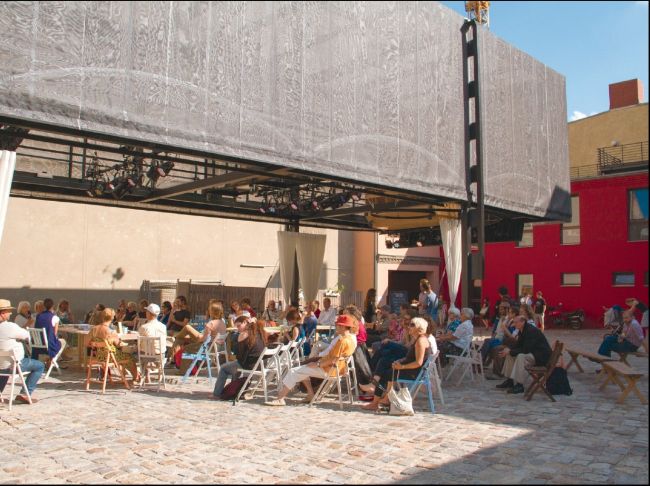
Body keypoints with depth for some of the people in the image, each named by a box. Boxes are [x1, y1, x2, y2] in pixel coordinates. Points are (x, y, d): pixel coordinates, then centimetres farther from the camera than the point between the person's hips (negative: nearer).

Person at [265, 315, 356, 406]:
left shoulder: (342, 341, -22)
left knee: (293, 372, -6)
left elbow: (333, 360, -25)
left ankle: (280, 400, -4)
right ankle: (310, 394, 16)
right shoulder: (350, 339, 9)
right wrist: (321, 360, 8)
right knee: (303, 369, 26)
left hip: (327, 371, -10)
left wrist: (318, 364, -16)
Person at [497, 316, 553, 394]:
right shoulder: (522, 330, 7)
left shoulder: (532, 331, -23)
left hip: (542, 356, -10)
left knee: (521, 356, -33)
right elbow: (518, 346, 12)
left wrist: (510, 351, -23)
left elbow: (526, 349, -30)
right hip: (532, 352, 11)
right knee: (510, 355, 2)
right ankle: (509, 381, 6)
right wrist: (508, 351, -6)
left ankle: (519, 385, -30)